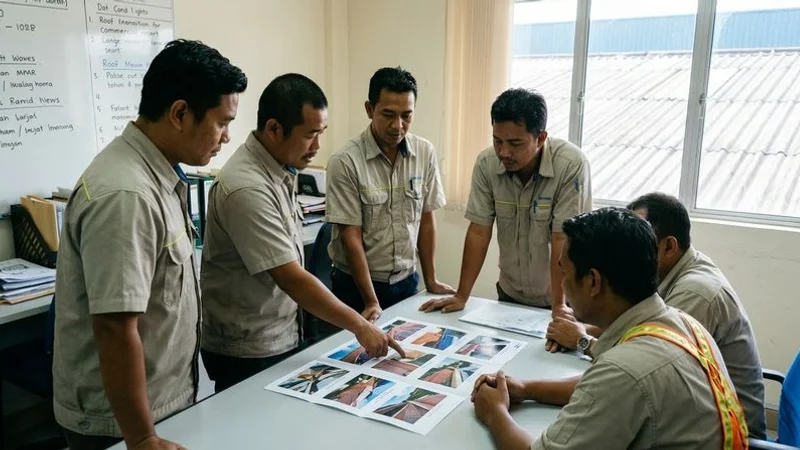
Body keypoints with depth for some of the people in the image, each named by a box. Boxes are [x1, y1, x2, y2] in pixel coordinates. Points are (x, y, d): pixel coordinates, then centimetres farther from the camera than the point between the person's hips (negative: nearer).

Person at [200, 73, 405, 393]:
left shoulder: (278, 168, 2)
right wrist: (360, 326, -21)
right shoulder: (247, 188, -27)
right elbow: (291, 278, -27)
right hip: (247, 351, -8)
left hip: (279, 338, 8)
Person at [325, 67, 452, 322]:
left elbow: (426, 219, 4)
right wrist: (371, 301, -16)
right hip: (356, 284, -4)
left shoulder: (425, 153, -4)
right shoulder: (345, 162, -17)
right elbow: (351, 237, -15)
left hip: (407, 281, 4)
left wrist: (430, 281, 5)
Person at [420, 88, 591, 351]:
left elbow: (562, 239, -23)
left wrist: (559, 305, -23)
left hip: (557, 299, -3)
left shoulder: (571, 165, -24)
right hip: (509, 295, 3)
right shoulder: (486, 163, -14)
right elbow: (479, 231, -10)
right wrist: (461, 296, -10)